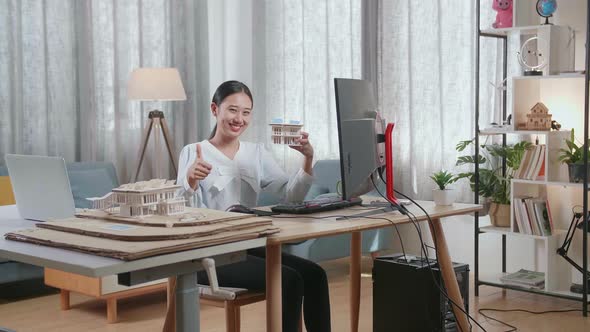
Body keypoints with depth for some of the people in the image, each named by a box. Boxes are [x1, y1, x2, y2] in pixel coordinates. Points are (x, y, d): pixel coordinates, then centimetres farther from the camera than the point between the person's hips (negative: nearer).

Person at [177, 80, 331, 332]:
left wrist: (307, 160, -13)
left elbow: (291, 197, 2)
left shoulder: (257, 153, 12)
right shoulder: (193, 153, -4)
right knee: (289, 280, -24)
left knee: (314, 274, -18)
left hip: (249, 246, 6)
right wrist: (190, 180, -34)